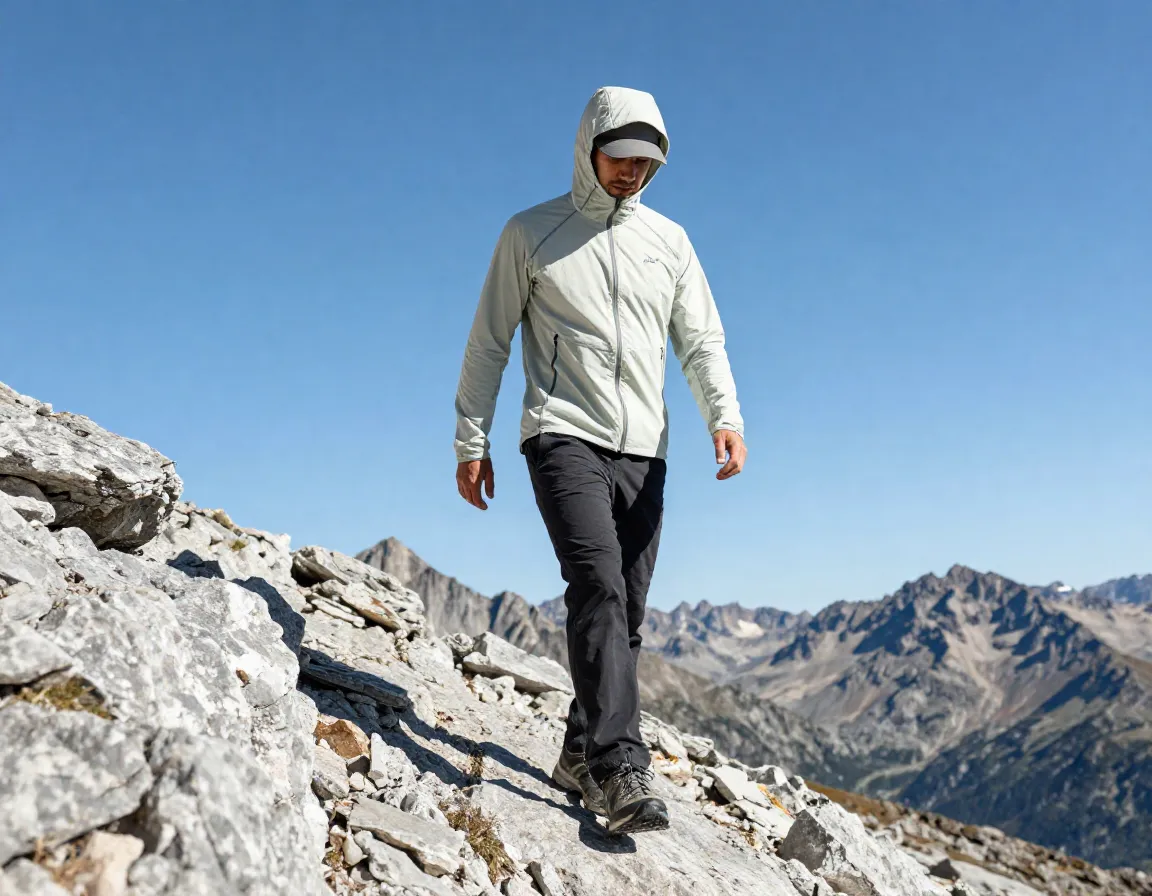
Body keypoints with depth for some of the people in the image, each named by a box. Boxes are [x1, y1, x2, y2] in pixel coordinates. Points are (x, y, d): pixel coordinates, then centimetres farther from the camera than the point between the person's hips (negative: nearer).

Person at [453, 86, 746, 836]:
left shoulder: (669, 240, 14)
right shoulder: (531, 233, 5)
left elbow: (702, 339, 9)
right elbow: (489, 342, 6)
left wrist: (725, 415, -9)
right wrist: (471, 442, 2)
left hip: (643, 450, 4)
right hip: (563, 437, -4)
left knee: (626, 612, 4)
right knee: (598, 585, -21)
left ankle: (583, 754, 18)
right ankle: (618, 765, -21)